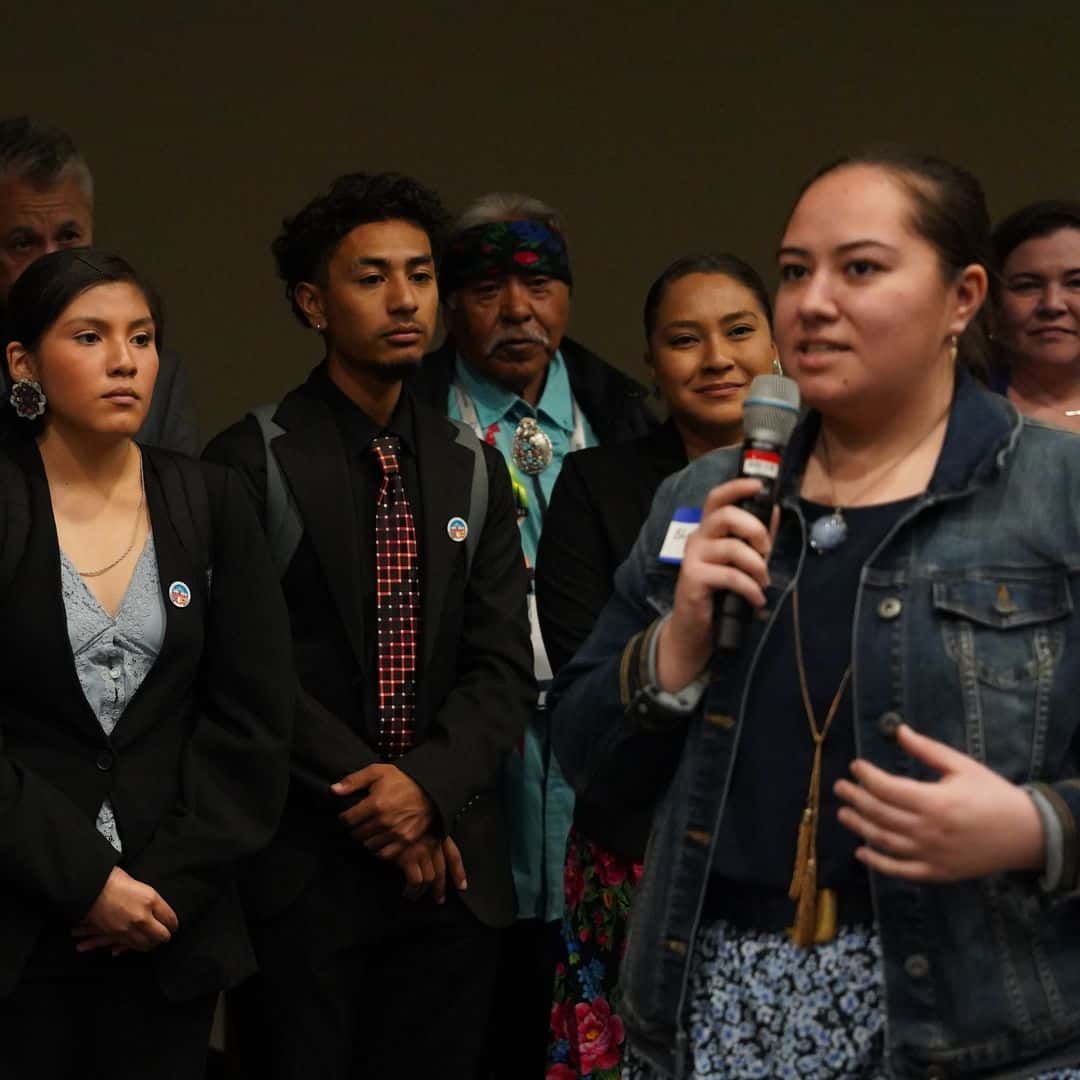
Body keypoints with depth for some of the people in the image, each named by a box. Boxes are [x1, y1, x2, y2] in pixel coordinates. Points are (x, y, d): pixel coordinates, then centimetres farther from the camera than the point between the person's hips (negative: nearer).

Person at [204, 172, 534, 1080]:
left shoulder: (474, 471, 11)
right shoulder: (253, 462, -4)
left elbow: (503, 667, 5)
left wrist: (430, 786, -11)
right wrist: (371, 805, -12)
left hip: (450, 862, 4)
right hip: (301, 868, -4)